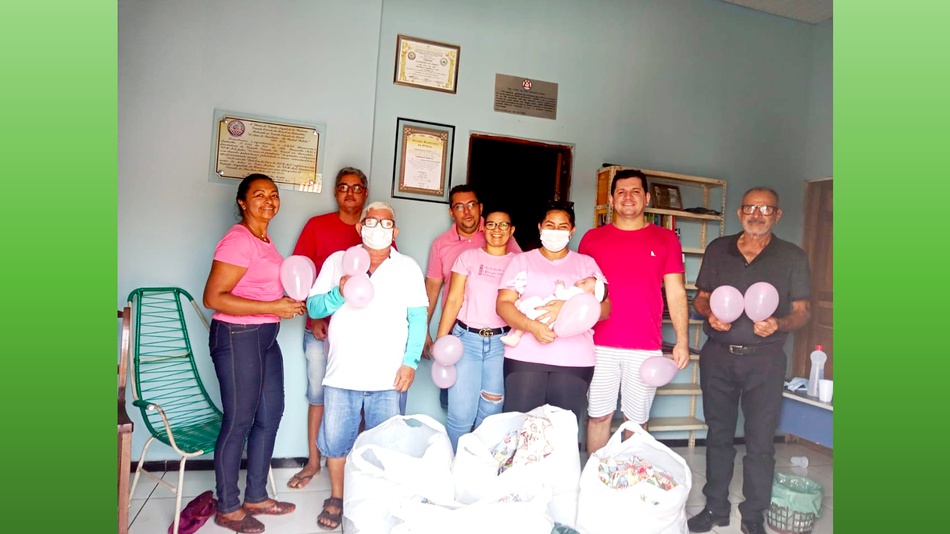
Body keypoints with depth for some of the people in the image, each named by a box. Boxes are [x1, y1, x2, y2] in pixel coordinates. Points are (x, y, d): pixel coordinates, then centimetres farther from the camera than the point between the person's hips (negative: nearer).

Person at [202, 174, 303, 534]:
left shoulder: (264, 240, 12)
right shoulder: (238, 240, -16)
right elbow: (213, 297, -21)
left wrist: (290, 303, 4)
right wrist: (273, 307, -22)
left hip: (265, 336, 10)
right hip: (237, 337, -9)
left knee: (270, 415, 15)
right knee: (238, 421, 2)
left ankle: (256, 497, 30)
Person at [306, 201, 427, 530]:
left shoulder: (408, 268, 6)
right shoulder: (337, 262, 6)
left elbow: (418, 318, 2)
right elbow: (313, 307, 3)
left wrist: (411, 361, -7)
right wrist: (339, 293, -16)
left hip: (389, 377, 0)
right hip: (343, 374, 1)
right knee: (336, 439, 8)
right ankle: (336, 498, 28)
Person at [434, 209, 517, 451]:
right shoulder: (468, 257, 4)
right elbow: (454, 300, 1)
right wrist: (441, 340, -5)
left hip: (501, 342, 1)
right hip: (466, 338, -1)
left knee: (490, 414, 9)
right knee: (460, 415, -2)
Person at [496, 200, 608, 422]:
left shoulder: (587, 263, 13)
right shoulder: (522, 260, 11)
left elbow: (605, 308, 4)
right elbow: (503, 303, 1)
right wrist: (532, 326, -18)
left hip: (575, 361, 1)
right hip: (525, 357, 0)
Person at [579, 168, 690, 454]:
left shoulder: (666, 239, 6)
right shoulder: (592, 238, 7)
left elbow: (676, 293, 5)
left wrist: (682, 341, -1)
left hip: (646, 349, 0)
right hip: (600, 345, 0)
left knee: (637, 419, 8)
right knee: (599, 415, 7)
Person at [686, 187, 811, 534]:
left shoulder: (793, 257, 2)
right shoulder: (718, 250, 7)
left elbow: (802, 312, 3)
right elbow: (700, 298, 12)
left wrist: (778, 324, -18)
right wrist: (710, 314, -10)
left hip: (764, 361, -2)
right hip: (718, 356, 2)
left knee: (760, 441, 2)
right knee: (718, 435, 12)